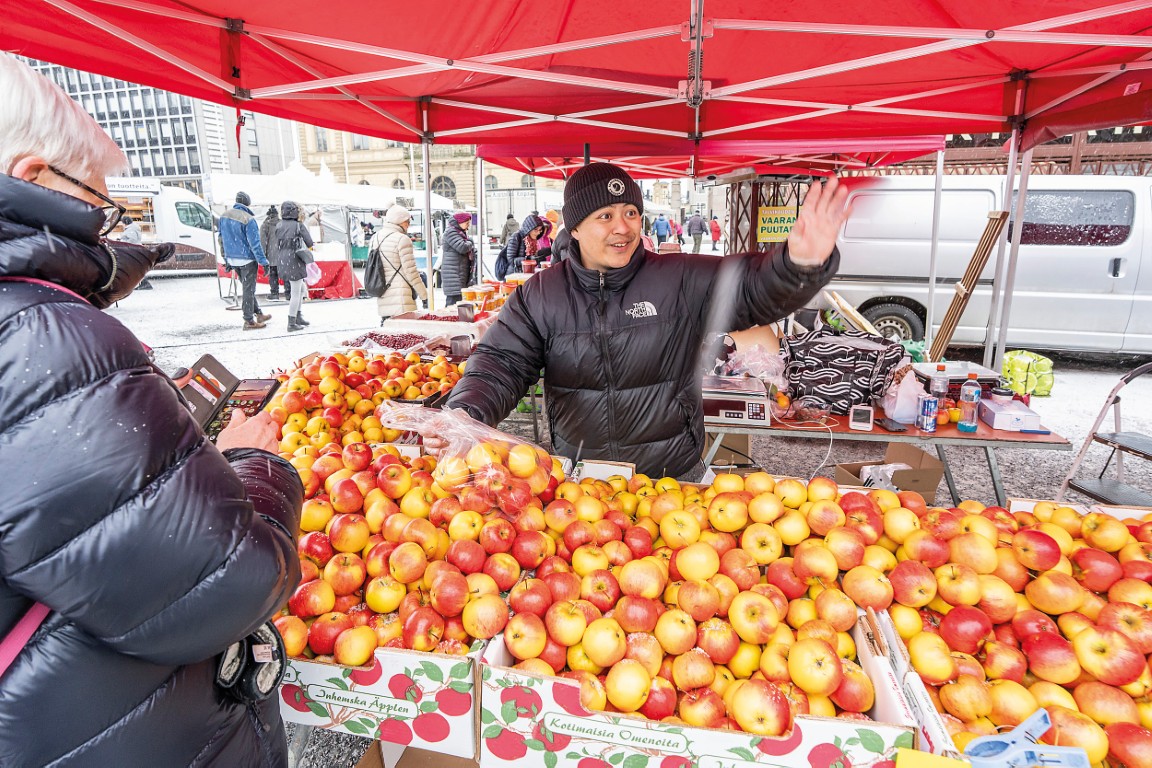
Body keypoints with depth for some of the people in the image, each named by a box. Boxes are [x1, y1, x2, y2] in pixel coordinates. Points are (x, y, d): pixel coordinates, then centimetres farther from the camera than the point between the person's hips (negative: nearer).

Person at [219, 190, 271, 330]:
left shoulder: (224, 216, 7)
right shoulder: (248, 219, -18)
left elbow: (222, 239, 14)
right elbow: (255, 243, -18)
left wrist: (227, 258, 21)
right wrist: (263, 261, -13)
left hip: (232, 259, 7)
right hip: (247, 259, -7)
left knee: (247, 287, 19)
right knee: (248, 289, 0)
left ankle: (258, 314, 27)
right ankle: (249, 321, 5)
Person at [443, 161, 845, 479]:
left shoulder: (681, 281, -8)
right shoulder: (540, 295, -4)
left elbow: (756, 286, -15)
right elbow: (502, 363, -8)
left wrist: (802, 263, -38)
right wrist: (465, 415, -27)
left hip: (673, 474, 0)